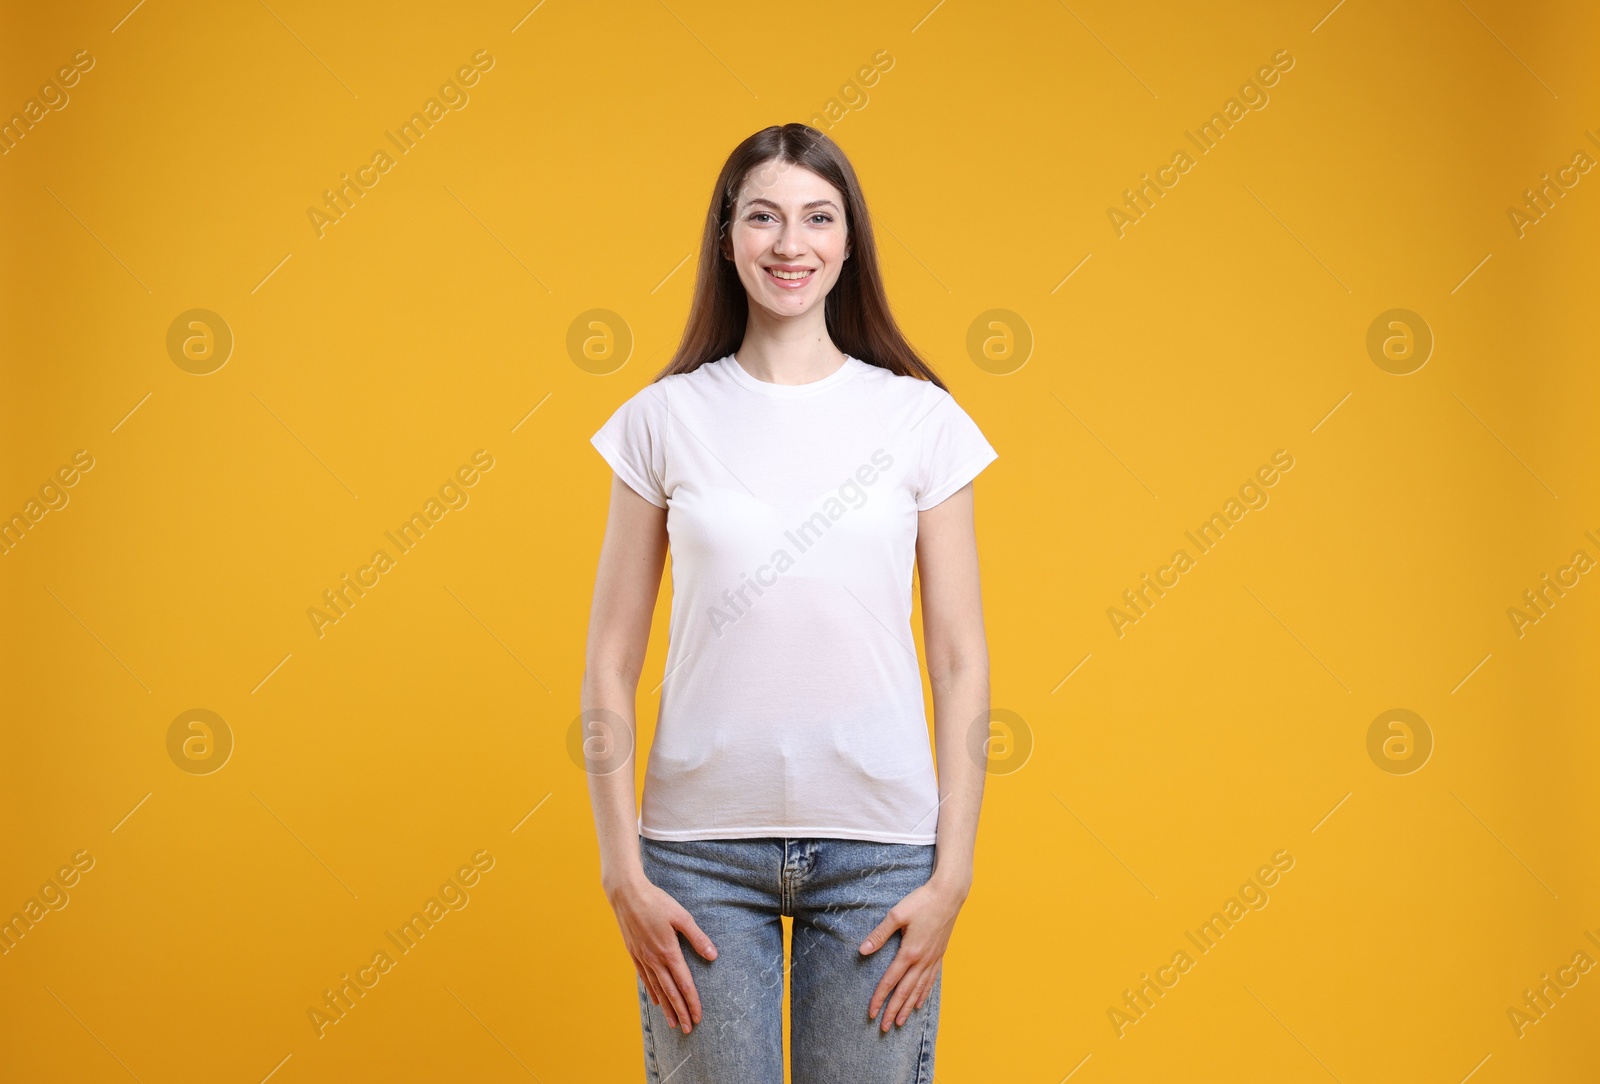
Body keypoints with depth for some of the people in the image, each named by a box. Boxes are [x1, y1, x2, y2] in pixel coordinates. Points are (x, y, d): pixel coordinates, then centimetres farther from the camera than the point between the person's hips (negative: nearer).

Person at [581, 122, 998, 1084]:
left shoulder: (922, 419, 2)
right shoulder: (666, 418, 2)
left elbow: (961, 662, 2)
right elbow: (611, 662, 3)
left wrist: (953, 874, -3)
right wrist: (623, 873, -3)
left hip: (879, 844, 0)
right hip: (703, 844, 0)